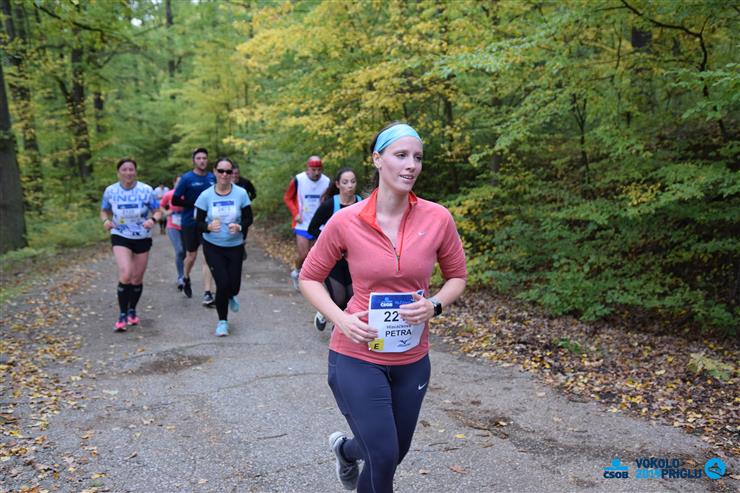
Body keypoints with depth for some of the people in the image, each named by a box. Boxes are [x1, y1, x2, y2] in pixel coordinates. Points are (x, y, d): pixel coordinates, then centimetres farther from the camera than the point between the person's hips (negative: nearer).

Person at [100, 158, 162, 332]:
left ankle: (132, 311, 35)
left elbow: (158, 212, -2)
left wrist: (153, 220, -25)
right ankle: (122, 314, -5)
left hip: (142, 238, 1)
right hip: (120, 237, -1)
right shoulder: (110, 191, -5)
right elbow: (104, 211, 9)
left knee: (137, 278, 10)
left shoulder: (146, 190, -9)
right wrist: (105, 220, -13)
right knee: (125, 274, -21)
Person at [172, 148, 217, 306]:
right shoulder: (187, 178, -4)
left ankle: (208, 294, -6)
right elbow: (175, 200, -6)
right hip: (190, 223, -2)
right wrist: (194, 204, -15)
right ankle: (186, 278, 42)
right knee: (191, 256, 9)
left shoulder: (212, 178, 5)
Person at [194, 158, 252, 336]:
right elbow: (198, 223, -5)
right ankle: (222, 321, 13)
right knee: (222, 283, -10)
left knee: (234, 286, 1)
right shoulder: (206, 196, -8)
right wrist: (209, 227, -27)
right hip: (213, 247, -1)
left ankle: (230, 296, 43)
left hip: (235, 246, 1)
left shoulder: (241, 193, -7)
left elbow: (248, 219, -2)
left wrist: (240, 227, -23)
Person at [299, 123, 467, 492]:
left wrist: (435, 305, -14)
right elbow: (309, 278, -1)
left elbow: (457, 276, 6)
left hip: (412, 360, 4)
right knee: (383, 457, -2)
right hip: (357, 357, -3)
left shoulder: (437, 218, -9)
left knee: (393, 453, 21)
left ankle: (345, 449, 56)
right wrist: (341, 320, -16)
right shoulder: (346, 221, -13)